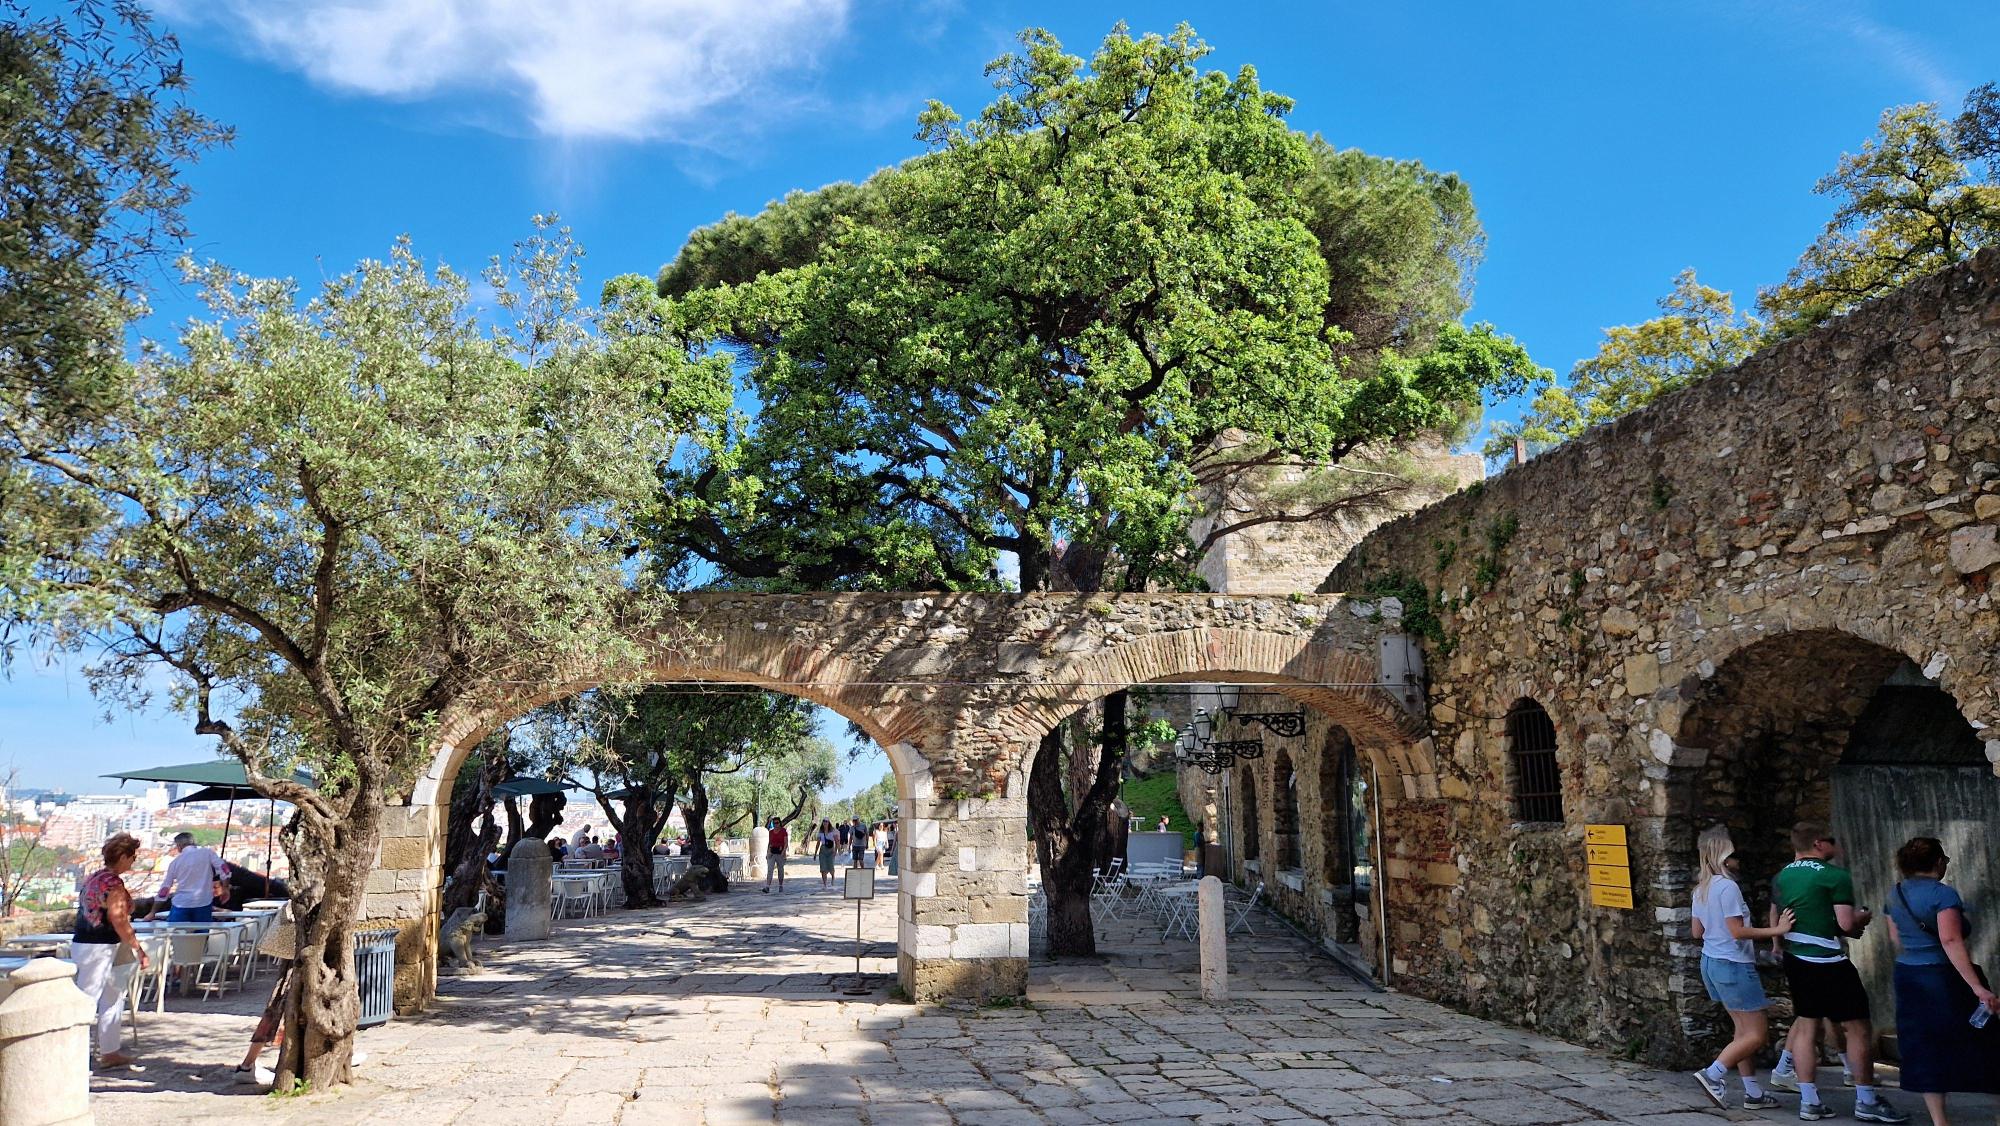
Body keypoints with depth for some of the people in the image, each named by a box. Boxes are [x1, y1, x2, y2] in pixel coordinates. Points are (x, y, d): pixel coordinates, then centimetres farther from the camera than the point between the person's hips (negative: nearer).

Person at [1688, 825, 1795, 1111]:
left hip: (1711, 961, 9)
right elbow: (1737, 931, -21)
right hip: (1733, 965, -9)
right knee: (1757, 1032, 0)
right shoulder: (1727, 887, -19)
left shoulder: (1701, 888, 8)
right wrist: (1777, 930, -17)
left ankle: (1753, 1093, 16)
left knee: (1743, 1029, 13)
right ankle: (1713, 1074, -5)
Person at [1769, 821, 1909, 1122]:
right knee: (1858, 1027, 5)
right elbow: (1846, 924, -16)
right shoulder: (1835, 876, -13)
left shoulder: (1781, 877, 9)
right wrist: (1862, 918, 4)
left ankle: (1809, 1102, 11)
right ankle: (1866, 1102, 11)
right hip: (1828, 964, -7)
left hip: (1795, 960, 7)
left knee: (1806, 1025, 10)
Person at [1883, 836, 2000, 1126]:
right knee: (1975, 1045, 7)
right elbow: (1951, 941, -23)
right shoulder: (1943, 893, -14)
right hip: (1944, 976, -6)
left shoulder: (1894, 895, 8)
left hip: (1907, 979, 6)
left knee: (1925, 1050, 9)